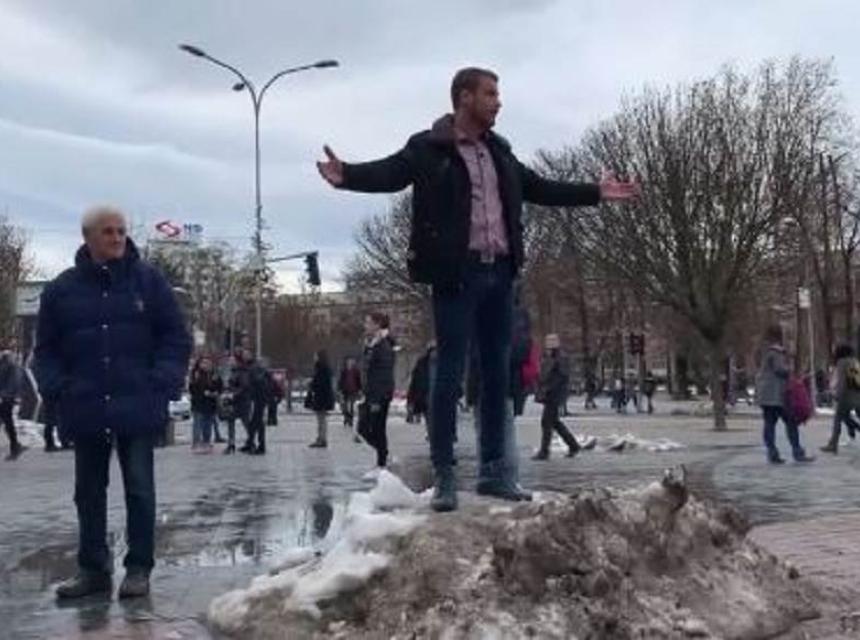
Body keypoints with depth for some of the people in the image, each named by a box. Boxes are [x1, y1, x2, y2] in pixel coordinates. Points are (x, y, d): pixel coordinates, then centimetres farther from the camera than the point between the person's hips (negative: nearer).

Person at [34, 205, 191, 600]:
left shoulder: (148, 281, 1)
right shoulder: (63, 289, 5)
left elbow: (176, 338, 1)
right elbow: (46, 348, 10)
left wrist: (161, 382, -10)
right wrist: (56, 387, -5)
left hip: (137, 408, -2)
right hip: (85, 410, 2)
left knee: (139, 490, 4)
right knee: (89, 493, 11)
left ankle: (139, 568, 14)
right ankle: (93, 568, 23)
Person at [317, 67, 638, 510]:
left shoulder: (498, 151, 17)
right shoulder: (429, 148, -4)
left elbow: (539, 188, 27)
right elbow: (387, 173, -20)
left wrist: (595, 192, 31)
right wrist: (347, 175, -40)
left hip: (499, 273, 7)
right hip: (457, 274, -7)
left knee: (497, 374, 10)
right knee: (450, 374, -3)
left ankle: (492, 471, 20)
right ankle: (444, 477, 4)